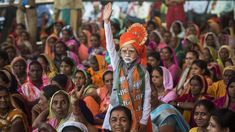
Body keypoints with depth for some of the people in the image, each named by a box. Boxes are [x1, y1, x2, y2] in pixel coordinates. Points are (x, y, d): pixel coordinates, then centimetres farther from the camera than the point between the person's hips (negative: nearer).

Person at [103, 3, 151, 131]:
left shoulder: (143, 72, -2)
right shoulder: (117, 65, 2)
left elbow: (147, 96, -1)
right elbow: (110, 47, -8)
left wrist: (144, 121, -5)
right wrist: (107, 22, -18)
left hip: (136, 115, -1)